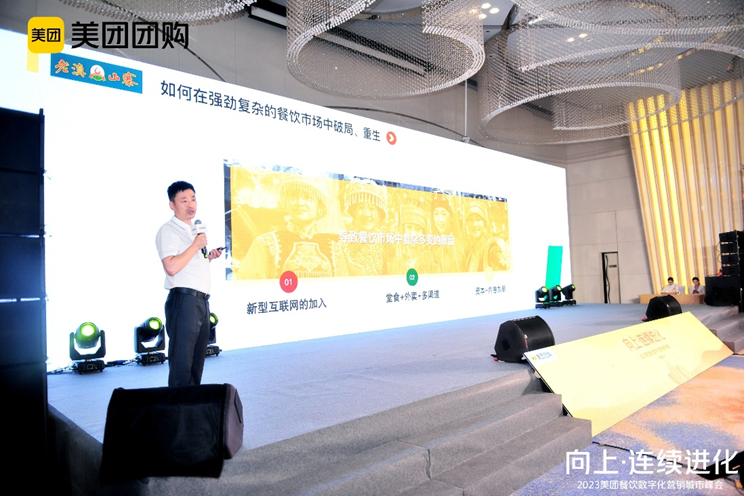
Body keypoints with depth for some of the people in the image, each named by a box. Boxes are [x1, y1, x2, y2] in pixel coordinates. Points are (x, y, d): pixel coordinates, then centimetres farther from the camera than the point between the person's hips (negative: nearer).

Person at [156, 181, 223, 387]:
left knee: (197, 360, 13)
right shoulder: (168, 230, -6)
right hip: (183, 300, -9)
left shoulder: (195, 231, 21)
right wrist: (196, 246, -13)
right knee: (181, 363, -5)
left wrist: (209, 257, 12)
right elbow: (171, 267, -19)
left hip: (202, 300, 9)